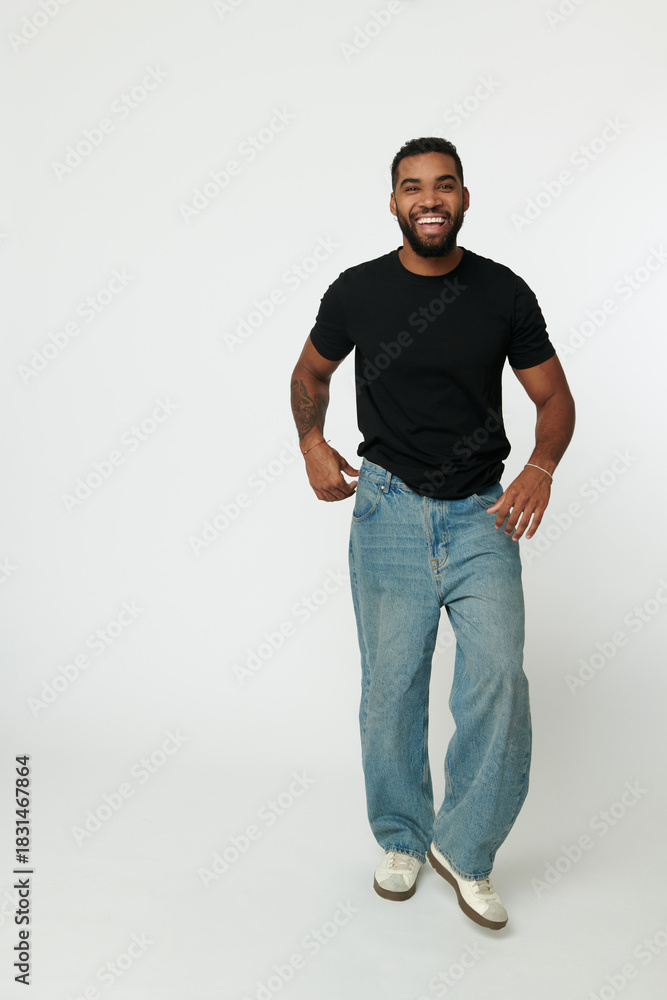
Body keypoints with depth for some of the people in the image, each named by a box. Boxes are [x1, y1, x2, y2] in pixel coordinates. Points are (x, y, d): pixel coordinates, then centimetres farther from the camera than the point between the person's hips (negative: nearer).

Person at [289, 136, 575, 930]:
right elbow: (310, 373, 15)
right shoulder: (357, 291, -1)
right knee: (391, 686, 7)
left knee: (497, 676, -11)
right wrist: (312, 444, -3)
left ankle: (464, 847, 13)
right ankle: (401, 837, 31)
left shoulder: (503, 292, -1)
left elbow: (554, 395, 5)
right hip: (390, 509, 0)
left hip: (482, 513, 0)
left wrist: (542, 466, -15)